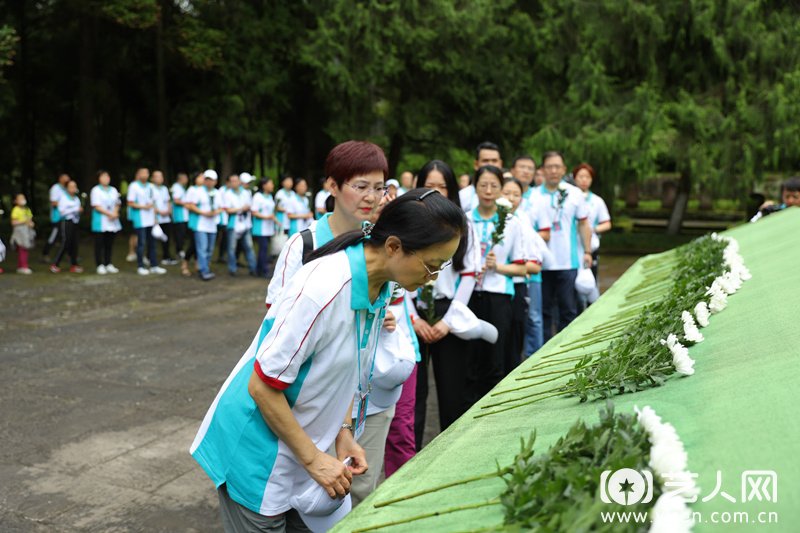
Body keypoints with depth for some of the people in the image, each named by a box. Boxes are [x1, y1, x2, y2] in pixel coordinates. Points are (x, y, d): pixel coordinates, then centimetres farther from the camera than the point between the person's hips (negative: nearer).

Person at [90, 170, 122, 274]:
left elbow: (117, 204, 13)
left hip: (112, 222, 5)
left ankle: (108, 264, 16)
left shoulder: (113, 190, 14)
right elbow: (96, 206, -10)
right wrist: (109, 214, -16)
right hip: (100, 222, -5)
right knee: (99, 244, -2)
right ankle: (100, 265, 2)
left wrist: (115, 213, -8)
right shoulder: (96, 190, -3)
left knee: (109, 244, 8)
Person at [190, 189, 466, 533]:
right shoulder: (324, 288, -29)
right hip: (257, 455, -7)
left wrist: (343, 433, -2)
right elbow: (263, 386, -24)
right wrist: (314, 459, -16)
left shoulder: (380, 288, -4)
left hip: (299, 446, 7)